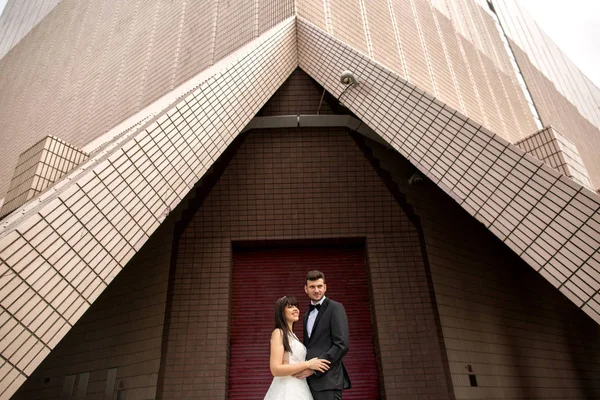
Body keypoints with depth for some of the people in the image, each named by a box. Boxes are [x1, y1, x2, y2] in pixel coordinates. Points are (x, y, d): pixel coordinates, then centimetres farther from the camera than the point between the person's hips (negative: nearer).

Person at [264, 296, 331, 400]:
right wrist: (308, 364, -19)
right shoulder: (278, 333, -12)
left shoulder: (292, 335, 14)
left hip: (298, 388, 8)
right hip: (286, 389, -8)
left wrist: (311, 368, -1)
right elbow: (275, 369, -21)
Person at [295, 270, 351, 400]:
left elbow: (342, 345, -14)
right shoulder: (307, 315, 17)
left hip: (327, 379, -7)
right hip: (310, 380, 7)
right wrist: (304, 368, 5)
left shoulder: (335, 308, -5)